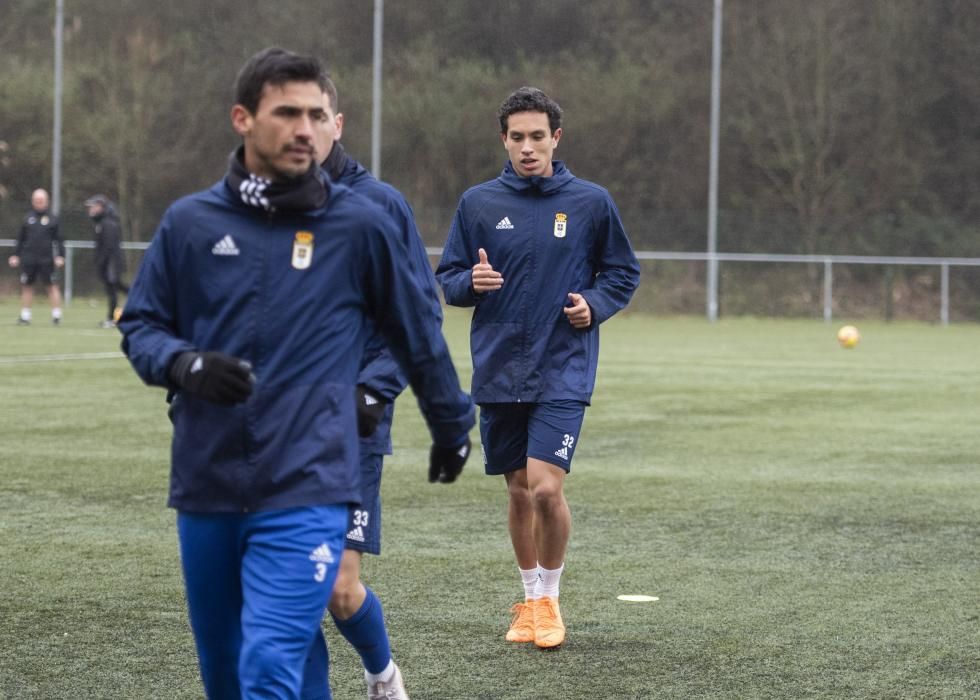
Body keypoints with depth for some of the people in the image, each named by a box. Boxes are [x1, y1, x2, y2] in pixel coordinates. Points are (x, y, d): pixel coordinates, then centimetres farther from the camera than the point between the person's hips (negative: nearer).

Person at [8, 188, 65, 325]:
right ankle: (25, 316, 12)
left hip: (47, 260, -3)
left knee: (52, 286, -2)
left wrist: (60, 256, -6)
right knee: (27, 287, 5)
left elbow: (58, 240, 3)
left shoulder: (52, 219, 4)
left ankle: (56, 315, 3)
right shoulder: (28, 218, 10)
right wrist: (16, 255, 8)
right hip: (28, 260, 3)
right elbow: (21, 240, 14)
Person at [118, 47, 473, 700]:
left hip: (306, 491, -4)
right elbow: (140, 324, 11)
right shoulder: (190, 223, 3)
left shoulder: (361, 225, -1)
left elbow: (417, 332, 11)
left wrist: (453, 427, 21)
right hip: (205, 488, 4)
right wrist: (186, 365, -11)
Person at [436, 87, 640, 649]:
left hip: (563, 371, -2)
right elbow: (447, 279, 9)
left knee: (546, 488, -14)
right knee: (519, 489, 10)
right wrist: (471, 281, -13)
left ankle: (550, 599, 7)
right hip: (498, 371, 2)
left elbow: (624, 272, 10)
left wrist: (595, 304, -8)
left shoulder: (591, 202, 0)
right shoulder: (478, 203, 3)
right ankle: (531, 599, 27)